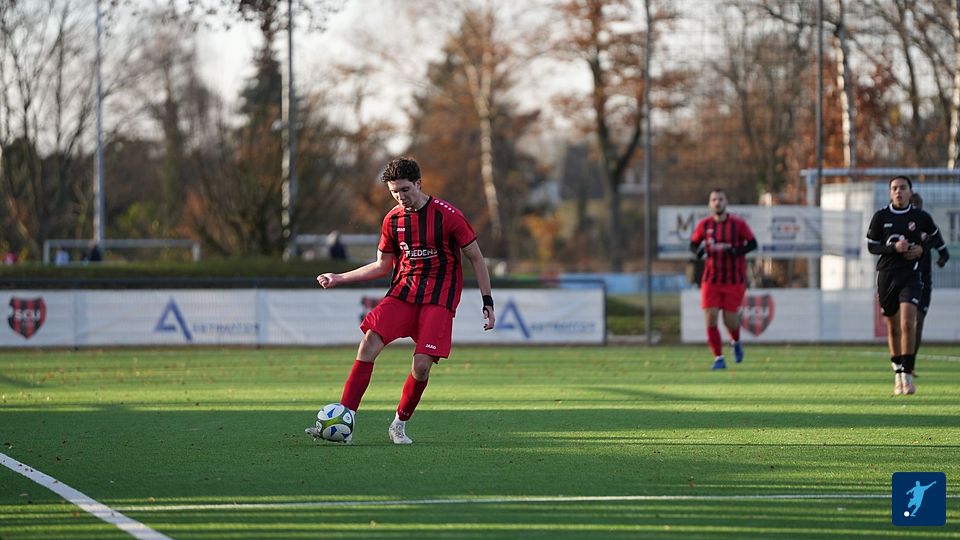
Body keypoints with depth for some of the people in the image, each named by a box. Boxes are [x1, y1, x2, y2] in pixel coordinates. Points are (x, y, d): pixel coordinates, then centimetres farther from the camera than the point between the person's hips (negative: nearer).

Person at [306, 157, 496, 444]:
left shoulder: (447, 215, -8)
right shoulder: (392, 220, 6)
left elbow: (475, 257, 0)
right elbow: (382, 266, 18)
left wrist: (487, 301, -2)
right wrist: (339, 278, 11)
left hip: (438, 298, -4)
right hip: (401, 292, 4)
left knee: (422, 364, -17)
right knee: (369, 343, -18)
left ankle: (400, 424, 9)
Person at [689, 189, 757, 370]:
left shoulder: (738, 224, -5)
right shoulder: (704, 225, 2)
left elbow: (752, 243, -4)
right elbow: (693, 243, 12)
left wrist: (737, 251, -23)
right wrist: (698, 251, -12)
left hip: (734, 280, -2)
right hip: (711, 279, 2)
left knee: (730, 320, -3)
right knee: (710, 318, -10)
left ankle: (736, 342, 33)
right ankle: (718, 359, -1)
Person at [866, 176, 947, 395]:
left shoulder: (920, 217, 2)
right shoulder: (881, 216, 1)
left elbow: (935, 236, 20)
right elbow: (871, 246, 3)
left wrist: (922, 249, 1)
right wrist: (894, 248, -13)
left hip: (910, 276, -2)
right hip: (886, 276, 2)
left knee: (908, 323, -18)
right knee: (893, 328, 8)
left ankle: (907, 373, -15)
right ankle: (898, 373, 23)